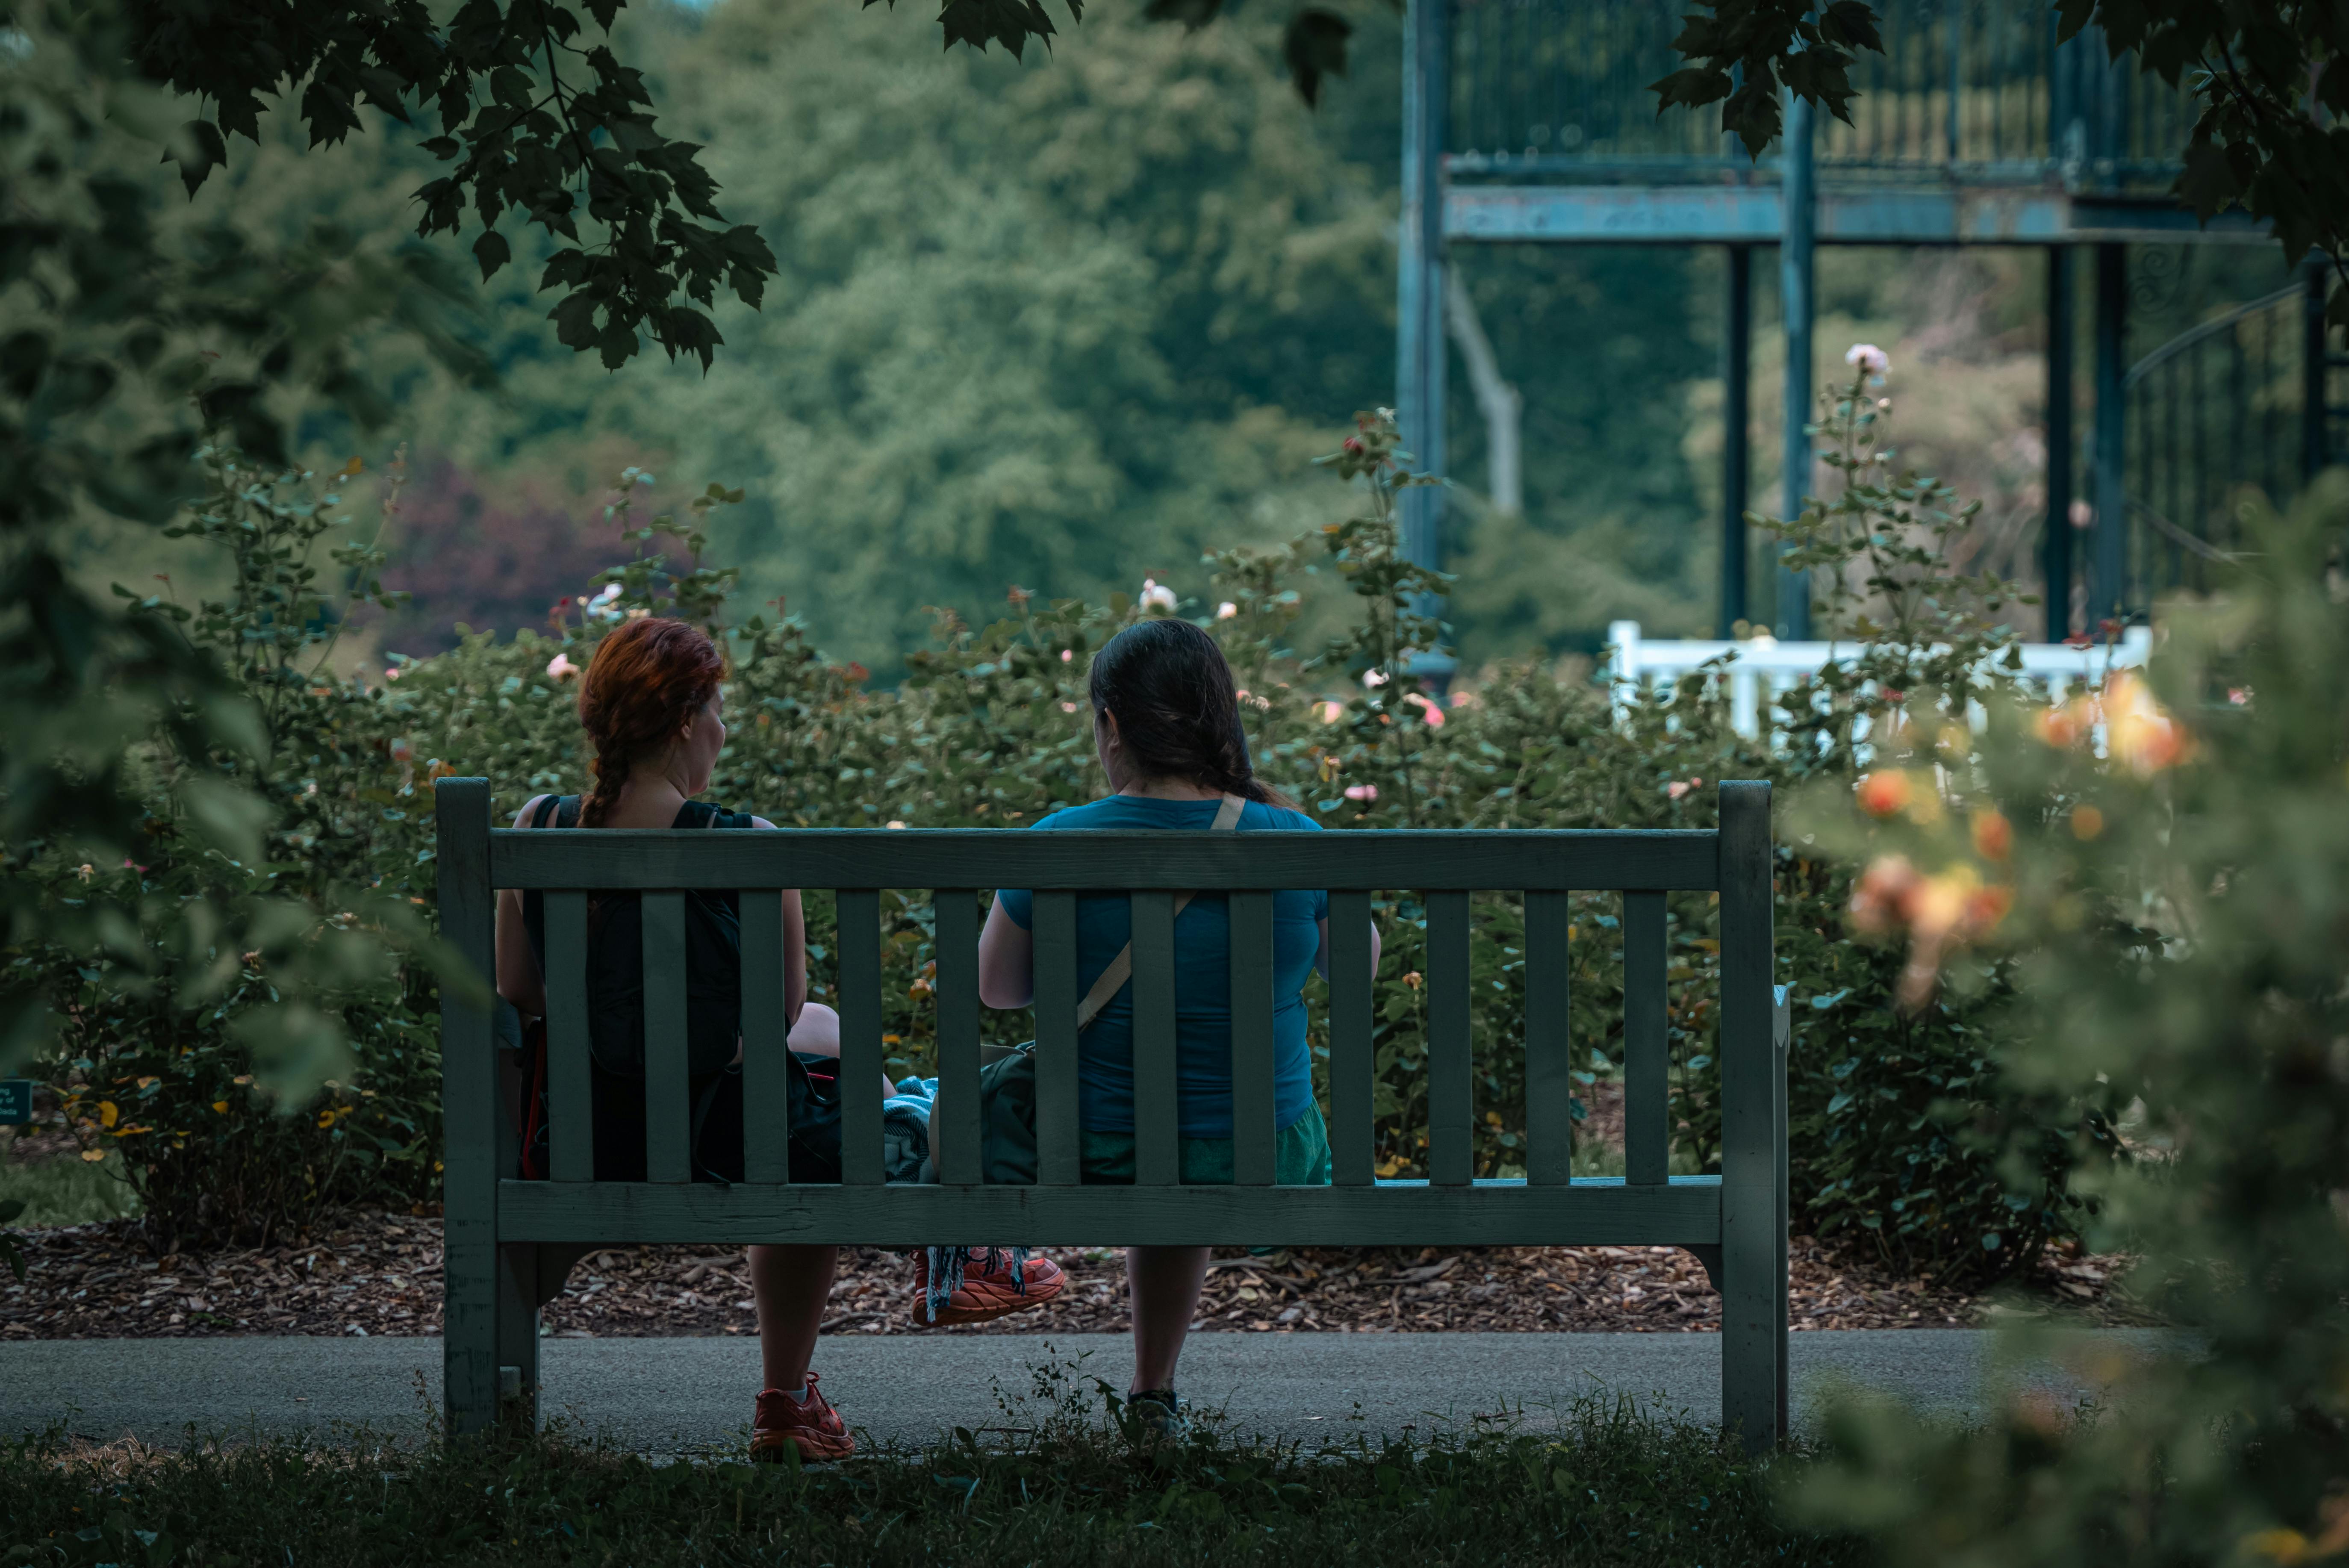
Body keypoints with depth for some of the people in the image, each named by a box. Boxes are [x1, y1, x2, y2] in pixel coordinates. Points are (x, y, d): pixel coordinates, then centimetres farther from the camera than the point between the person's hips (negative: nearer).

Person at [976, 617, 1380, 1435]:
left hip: (1096, 1162, -1)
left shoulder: (1060, 846, -14)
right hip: (1266, 1169, 1)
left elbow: (997, 990, 2)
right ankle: (1153, 1392, 52)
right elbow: (1356, 961, 8)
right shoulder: (1288, 841, -12)